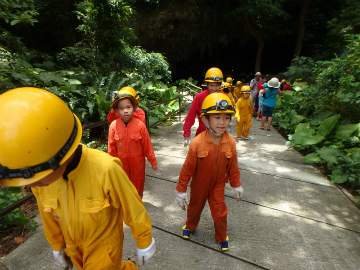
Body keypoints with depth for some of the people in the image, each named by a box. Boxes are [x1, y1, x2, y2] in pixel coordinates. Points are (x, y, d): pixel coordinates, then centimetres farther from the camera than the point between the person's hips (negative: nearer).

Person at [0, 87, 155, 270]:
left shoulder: (105, 169, -38)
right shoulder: (42, 172, -19)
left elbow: (133, 210, -22)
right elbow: (48, 215, 0)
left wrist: (144, 242, -7)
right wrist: (57, 245, 15)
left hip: (105, 244, -4)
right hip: (74, 246, 5)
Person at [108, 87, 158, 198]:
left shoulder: (140, 125, -16)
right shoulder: (113, 126, -12)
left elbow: (147, 146, -8)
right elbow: (111, 147, -3)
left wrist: (153, 162, -1)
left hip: (137, 163, 0)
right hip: (121, 163, 1)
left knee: (138, 183, 19)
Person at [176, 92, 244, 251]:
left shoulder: (230, 143, -17)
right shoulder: (197, 143, -28)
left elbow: (233, 166, -2)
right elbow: (187, 168, -19)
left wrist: (236, 185, 7)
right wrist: (181, 190, -11)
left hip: (218, 185, 2)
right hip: (199, 185, -1)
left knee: (220, 213, 13)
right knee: (195, 207, 23)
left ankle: (221, 237, 45)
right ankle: (190, 226, 56)